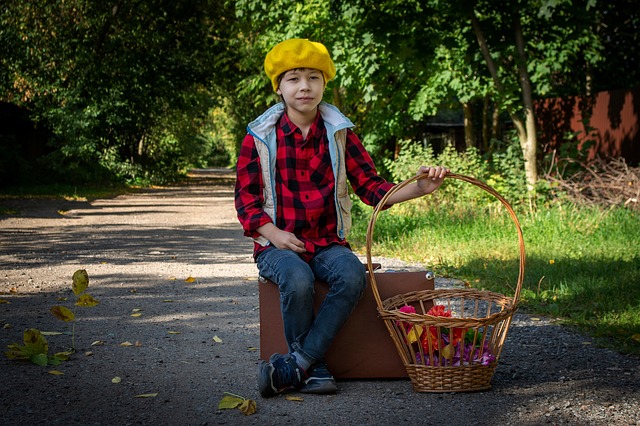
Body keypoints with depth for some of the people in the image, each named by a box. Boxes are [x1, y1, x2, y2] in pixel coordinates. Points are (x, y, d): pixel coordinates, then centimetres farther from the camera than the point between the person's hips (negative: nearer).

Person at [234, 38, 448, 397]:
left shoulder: (340, 133, 7)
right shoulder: (260, 137, 2)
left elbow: (370, 187, 3)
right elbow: (246, 198, 2)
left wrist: (419, 189, -13)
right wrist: (274, 233, -15)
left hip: (328, 243, 2)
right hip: (278, 244, -2)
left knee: (353, 275, -31)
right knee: (298, 280, -36)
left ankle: (296, 364, -27)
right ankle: (314, 368, -19)